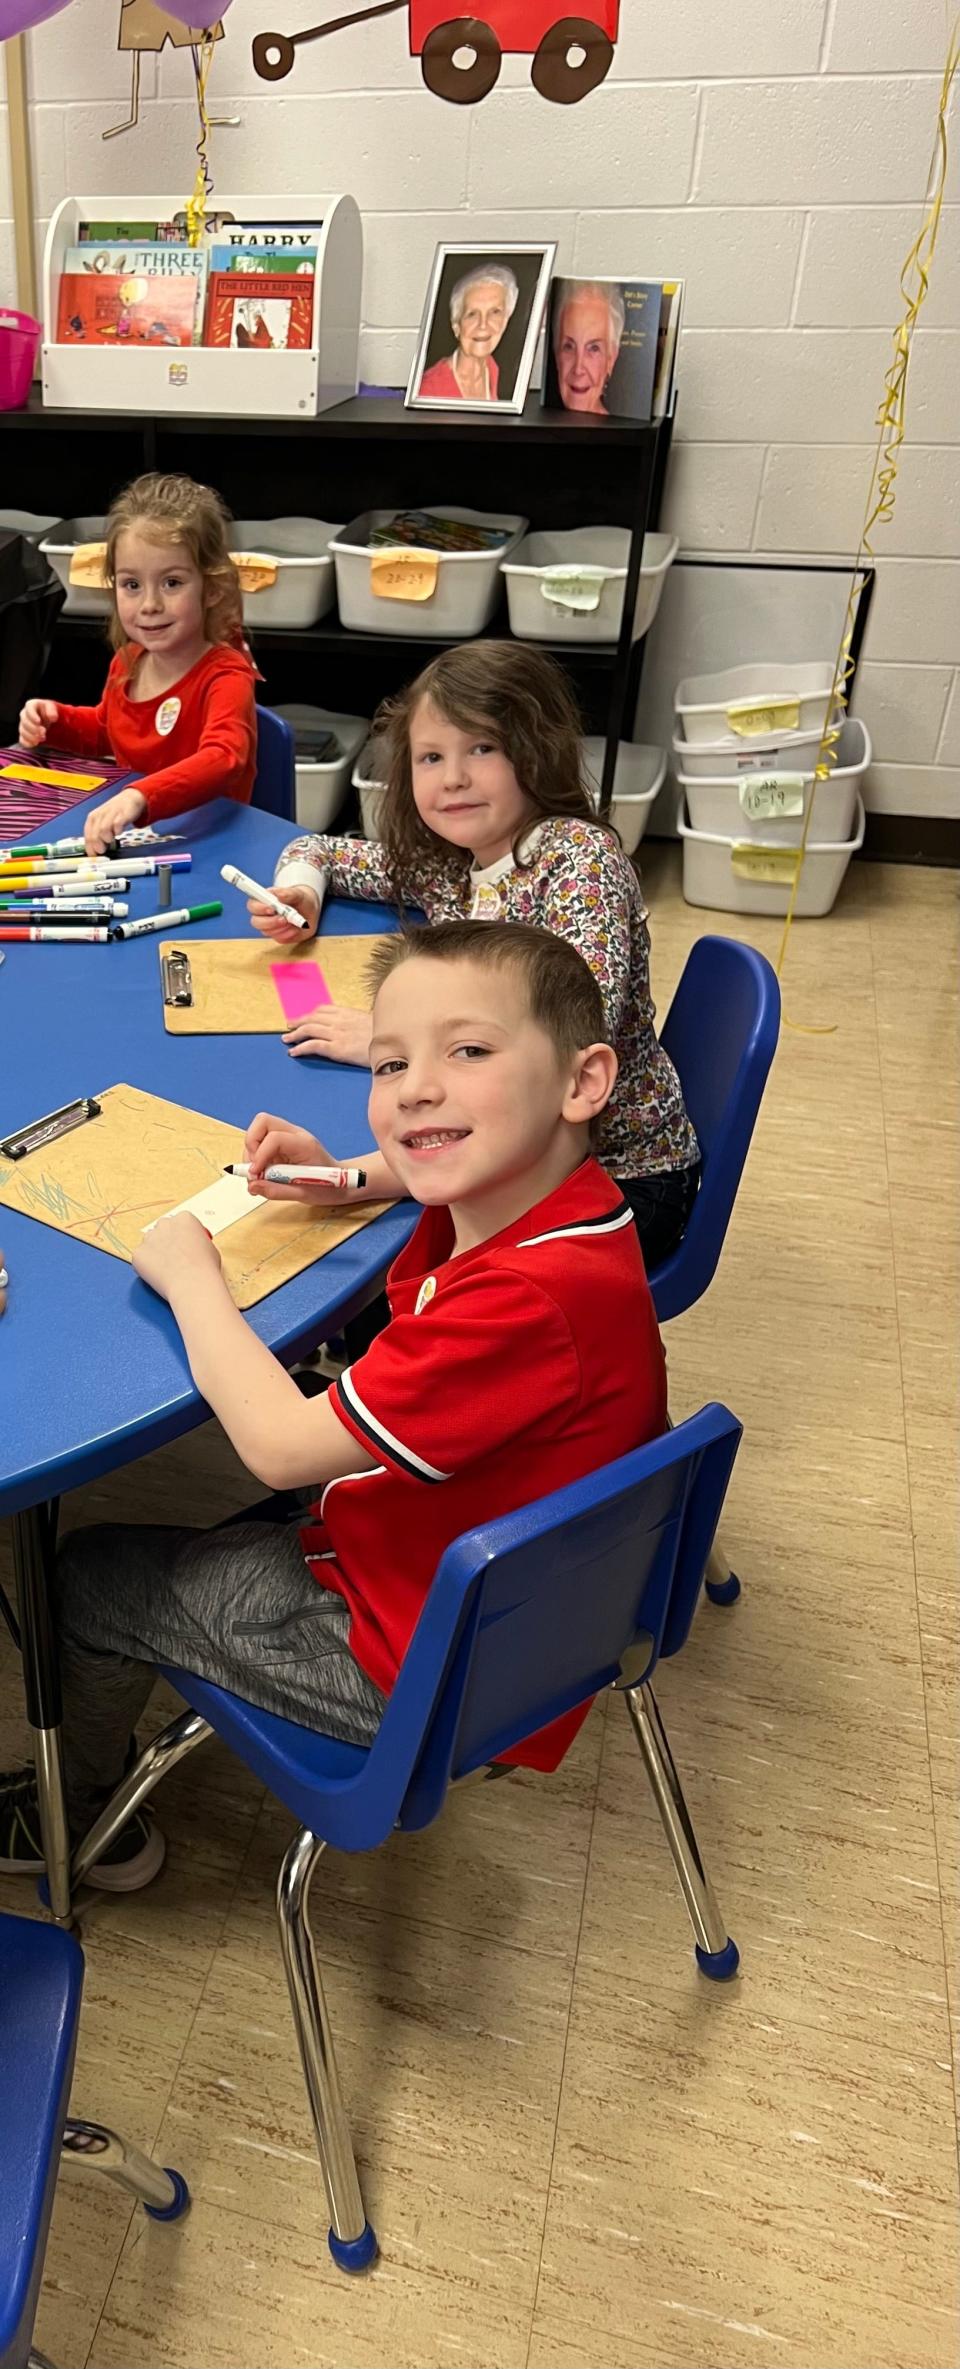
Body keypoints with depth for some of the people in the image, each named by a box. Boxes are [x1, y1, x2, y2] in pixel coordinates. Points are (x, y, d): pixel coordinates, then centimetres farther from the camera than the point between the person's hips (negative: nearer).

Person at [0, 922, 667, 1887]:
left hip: (419, 1668, -8)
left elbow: (278, 1445, -31)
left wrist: (188, 1273, -17)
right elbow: (443, 1164, 18)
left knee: (86, 1580, 8)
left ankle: (85, 1825, 39)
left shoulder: (530, 1300, -38)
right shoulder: (527, 1193, -10)